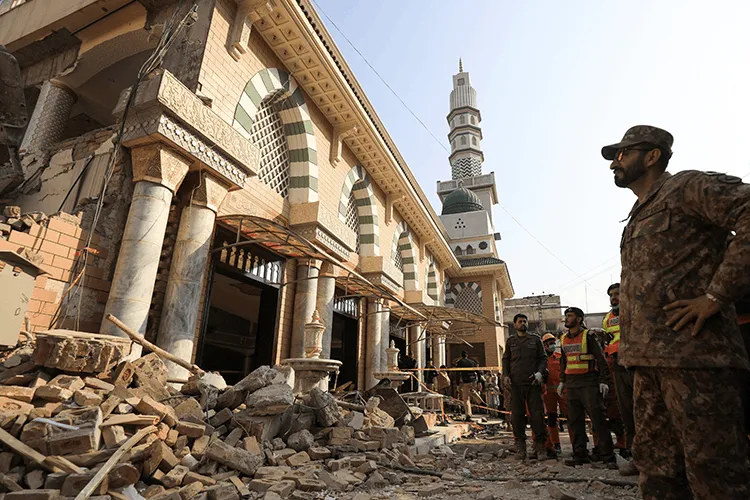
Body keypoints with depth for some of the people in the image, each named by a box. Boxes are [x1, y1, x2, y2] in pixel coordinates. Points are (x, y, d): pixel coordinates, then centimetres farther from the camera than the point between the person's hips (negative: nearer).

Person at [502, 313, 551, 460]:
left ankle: (540, 445, 7)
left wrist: (540, 372, -5)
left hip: (533, 382, -1)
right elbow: (505, 360, 16)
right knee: (517, 415, 1)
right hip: (516, 383, 1)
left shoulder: (535, 340, 13)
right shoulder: (510, 341, 15)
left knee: (537, 413, -3)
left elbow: (543, 358, 11)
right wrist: (506, 375, 2)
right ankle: (520, 446, 8)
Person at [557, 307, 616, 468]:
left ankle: (607, 456, 1)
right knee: (574, 421, 7)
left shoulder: (587, 336, -3)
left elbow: (601, 359, -5)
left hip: (588, 383, -6)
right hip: (571, 385, 6)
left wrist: (603, 381, -11)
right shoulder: (564, 339, 14)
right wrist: (562, 381, 17)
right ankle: (580, 454, 15)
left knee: (598, 418, -6)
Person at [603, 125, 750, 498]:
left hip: (691, 352, -9)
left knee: (713, 469, -2)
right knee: (656, 467, 13)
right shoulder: (639, 216, 23)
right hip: (649, 358, 9)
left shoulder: (687, 187, -2)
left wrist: (715, 296, -19)